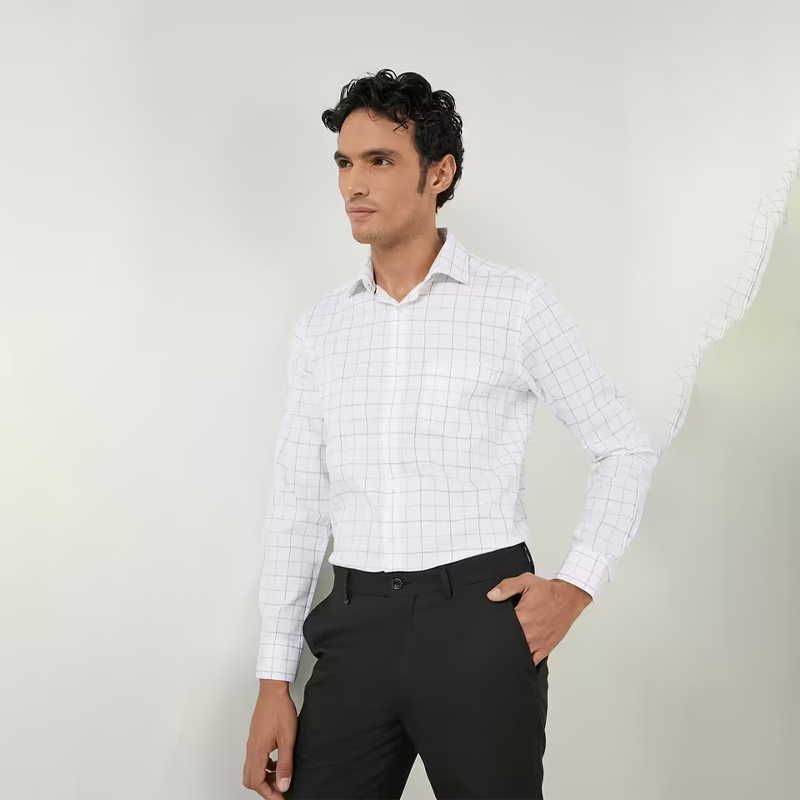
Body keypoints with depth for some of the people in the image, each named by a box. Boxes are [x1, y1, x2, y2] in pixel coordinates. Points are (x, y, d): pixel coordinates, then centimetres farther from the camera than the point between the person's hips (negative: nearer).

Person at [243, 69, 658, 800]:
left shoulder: (517, 303, -2)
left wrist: (576, 586, -6)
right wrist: (275, 682, 7)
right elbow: (298, 504, 10)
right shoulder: (322, 325, 10)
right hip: (357, 628, 4)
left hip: (479, 620, -3)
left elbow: (626, 448, 5)